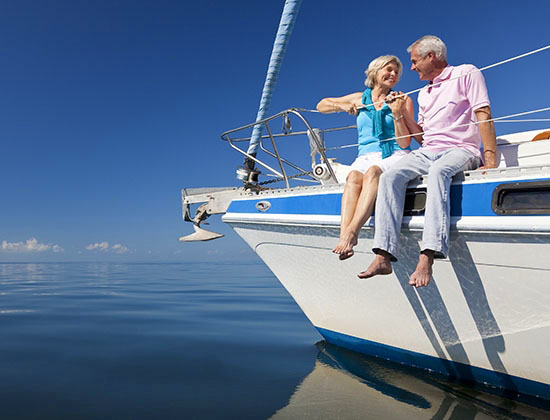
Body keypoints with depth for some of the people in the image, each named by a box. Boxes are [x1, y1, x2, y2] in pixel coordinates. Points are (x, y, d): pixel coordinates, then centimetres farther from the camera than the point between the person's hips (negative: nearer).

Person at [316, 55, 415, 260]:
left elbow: (404, 143, 2)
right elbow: (321, 105, 28)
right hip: (366, 157, 2)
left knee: (373, 172, -37)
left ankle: (351, 232, -52)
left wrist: (397, 113, -11)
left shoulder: (403, 100, 13)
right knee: (354, 176, -34)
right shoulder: (360, 99, 19)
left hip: (395, 156, -2)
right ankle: (344, 236, -52)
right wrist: (342, 106, 9)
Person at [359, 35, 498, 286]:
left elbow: (484, 116, -5)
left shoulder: (466, 74, 7)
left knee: (438, 172, -40)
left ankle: (427, 259, -48)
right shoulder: (424, 93, 26)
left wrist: (491, 160, -16)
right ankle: (383, 257, -34)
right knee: (390, 177, -24)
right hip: (427, 152, 5)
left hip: (462, 150, -5)